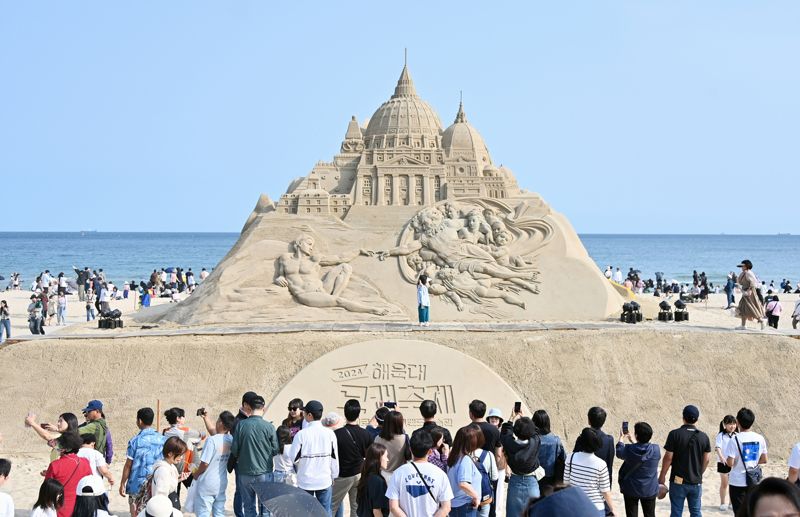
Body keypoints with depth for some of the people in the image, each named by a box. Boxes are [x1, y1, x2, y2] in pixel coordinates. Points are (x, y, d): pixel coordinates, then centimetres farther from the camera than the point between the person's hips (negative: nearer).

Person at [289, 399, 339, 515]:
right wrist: (334, 476, 13)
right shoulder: (330, 433, -6)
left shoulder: (301, 434, -14)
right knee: (326, 511, 9)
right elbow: (334, 458, 1)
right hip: (325, 480, 2)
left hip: (306, 481, -2)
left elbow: (294, 458, -10)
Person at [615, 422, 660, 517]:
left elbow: (619, 453, 5)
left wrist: (621, 439, 22)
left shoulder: (629, 449, -19)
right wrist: (633, 441, 23)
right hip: (650, 490, 2)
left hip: (631, 490, -2)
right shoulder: (656, 450, -12)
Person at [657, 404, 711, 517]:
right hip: (696, 482, 3)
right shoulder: (704, 437, 0)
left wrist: (662, 476, 0)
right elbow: (706, 460, 6)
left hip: (678, 481, -3)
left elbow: (668, 457, -11)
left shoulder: (675, 434, -11)